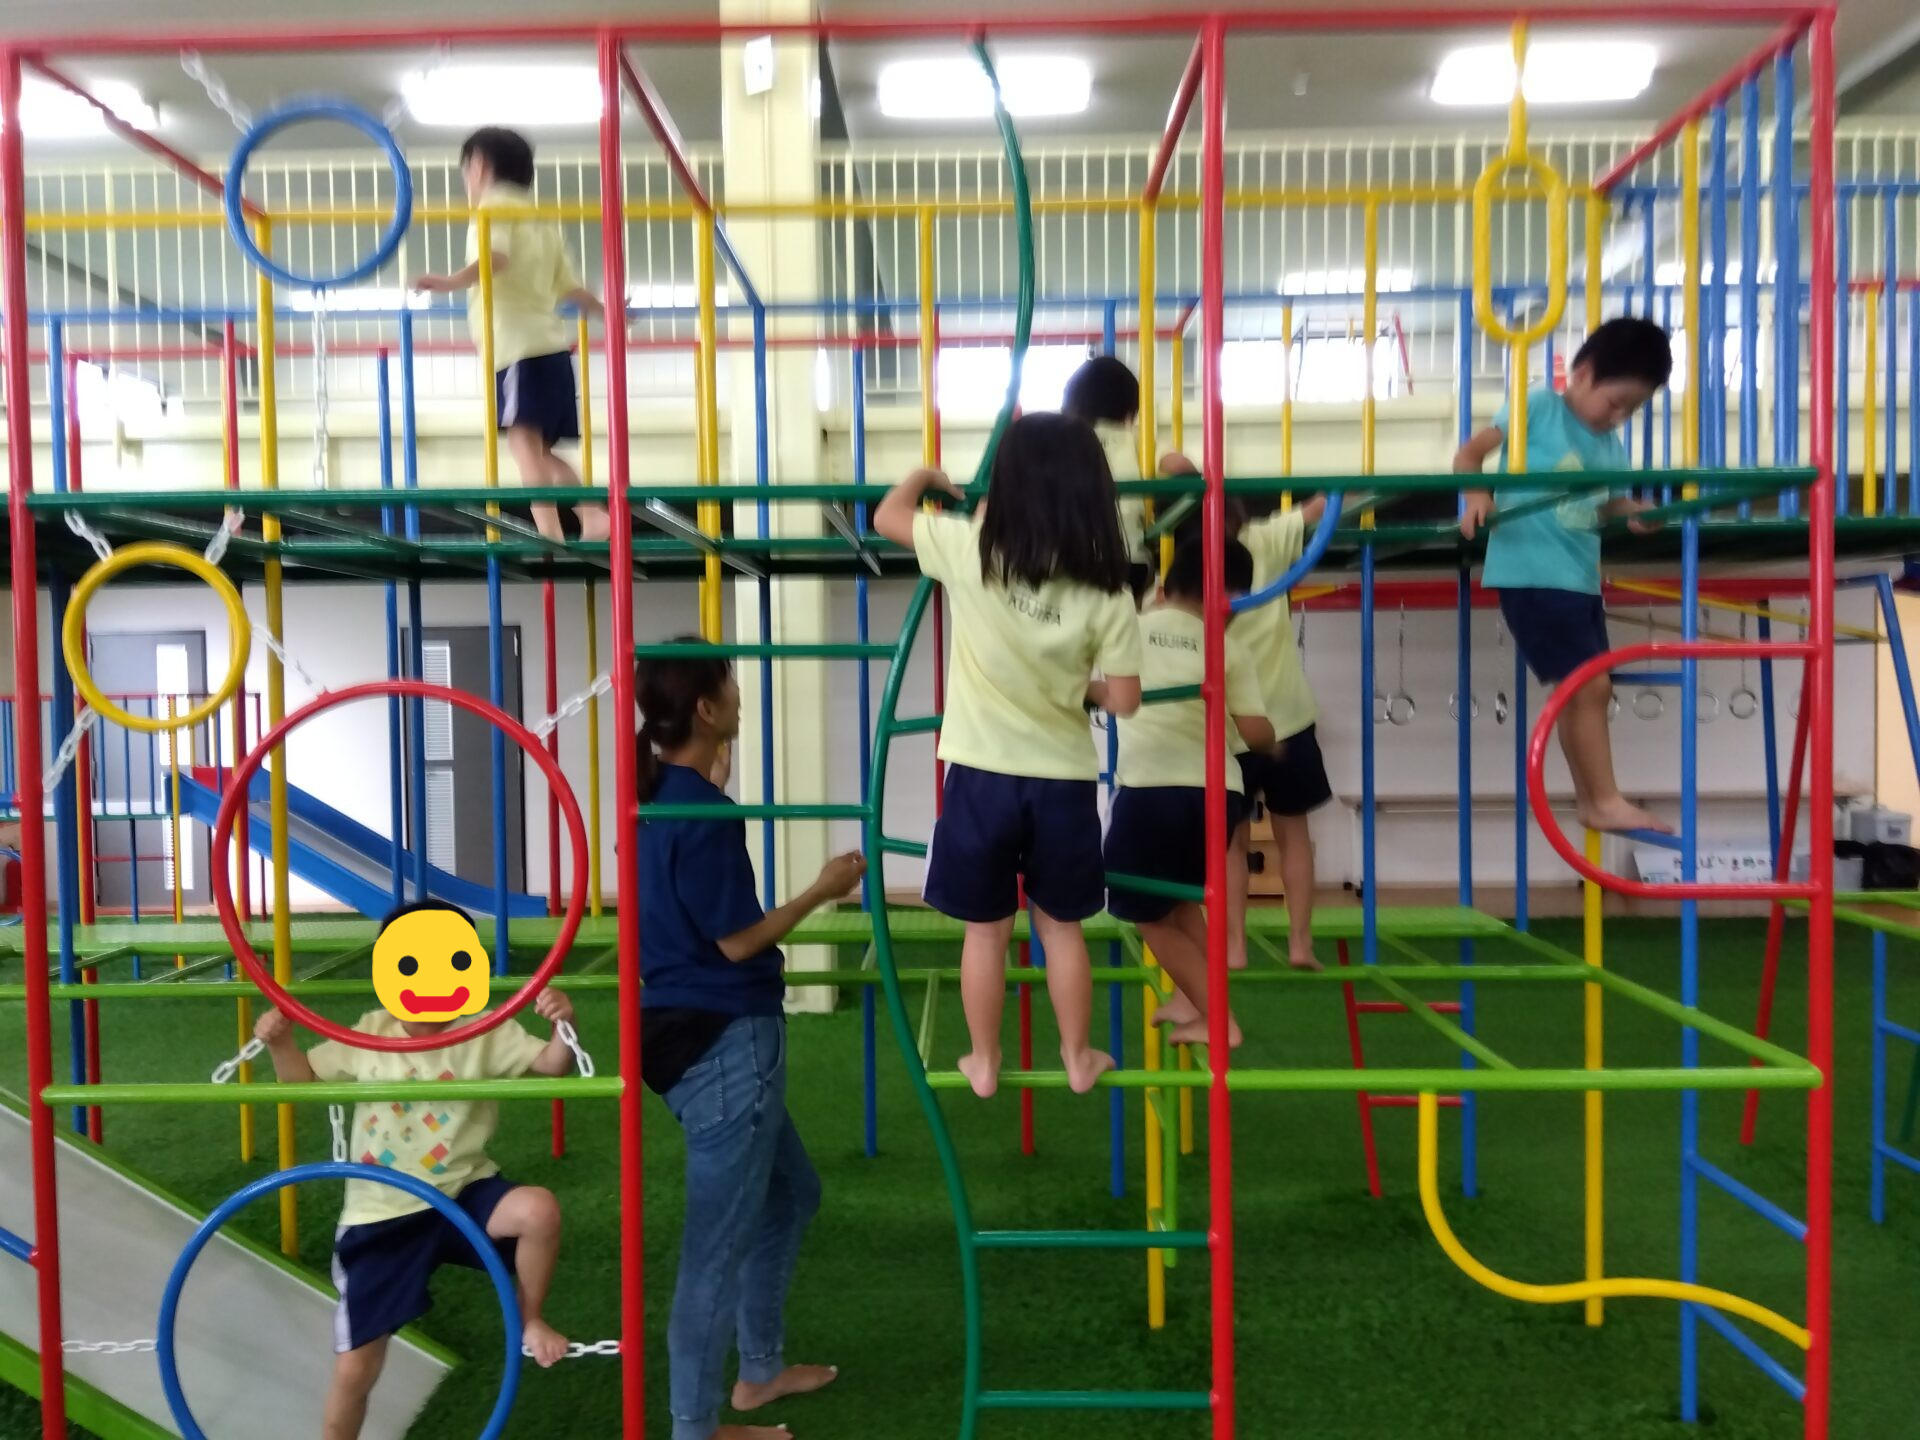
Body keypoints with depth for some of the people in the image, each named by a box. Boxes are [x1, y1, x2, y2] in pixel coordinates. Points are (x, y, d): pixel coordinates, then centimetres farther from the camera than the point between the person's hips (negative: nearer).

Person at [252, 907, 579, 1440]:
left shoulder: (487, 1033, -7)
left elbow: (552, 1065, -15)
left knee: (539, 1209, -33)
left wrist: (564, 1025, -36)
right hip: (381, 1215, 2)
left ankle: (529, 1320, -5)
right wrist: (280, 1043, -7)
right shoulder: (369, 1035, 2)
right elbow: (305, 1077, 14)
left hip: (463, 1195, -1)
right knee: (354, 1368, 2)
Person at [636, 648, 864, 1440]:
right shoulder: (704, 812, -21)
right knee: (720, 1239, 4)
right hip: (724, 1042, -10)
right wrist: (824, 889, -8)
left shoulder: (663, 796, 8)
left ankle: (760, 1368, 38)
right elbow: (735, 940, -18)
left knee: (790, 1193, 25)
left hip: (699, 1033, 10)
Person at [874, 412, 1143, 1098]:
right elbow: (1124, 702, -6)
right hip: (1064, 780, 1)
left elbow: (887, 515, 4)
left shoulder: (971, 551, -12)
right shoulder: (1108, 593, -10)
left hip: (983, 774, -1)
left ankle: (984, 1063, 27)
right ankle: (1078, 1058, 31)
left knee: (986, 930, 14)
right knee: (1061, 927, 18)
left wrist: (925, 475, 23)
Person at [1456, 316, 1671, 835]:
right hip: (1531, 574, -8)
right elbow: (1470, 452, -5)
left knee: (1587, 692, 13)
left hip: (1581, 580, 8)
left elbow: (1608, 505, 16)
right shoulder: (1537, 407, -4)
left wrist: (1637, 513, -6)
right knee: (1588, 686, -10)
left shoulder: (1611, 446, 14)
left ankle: (1589, 801, 25)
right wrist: (1477, 496, -23)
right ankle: (1607, 801, 1)